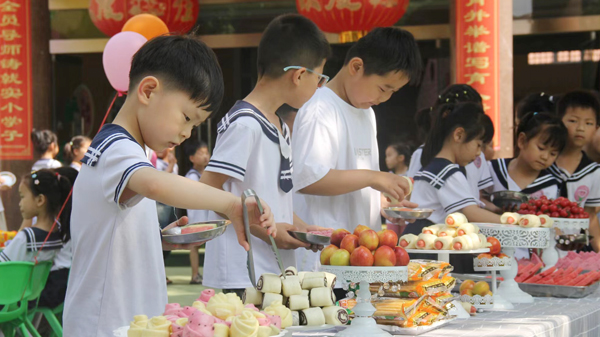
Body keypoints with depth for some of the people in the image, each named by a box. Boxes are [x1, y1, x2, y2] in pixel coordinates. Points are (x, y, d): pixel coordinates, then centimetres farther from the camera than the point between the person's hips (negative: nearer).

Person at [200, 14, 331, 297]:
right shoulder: (244, 124, -13)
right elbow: (208, 189, -17)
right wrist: (263, 230, -18)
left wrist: (302, 228, 12)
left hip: (276, 271, 9)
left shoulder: (280, 128, 18)